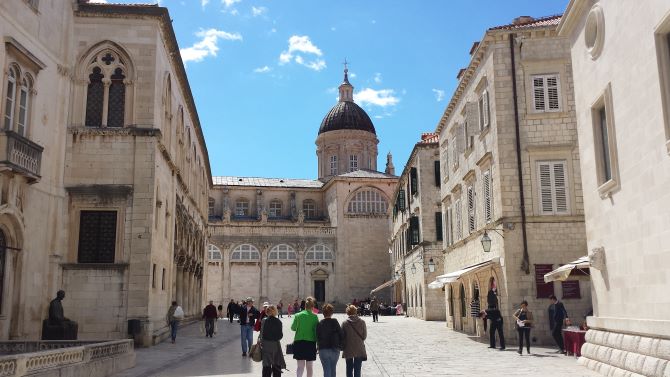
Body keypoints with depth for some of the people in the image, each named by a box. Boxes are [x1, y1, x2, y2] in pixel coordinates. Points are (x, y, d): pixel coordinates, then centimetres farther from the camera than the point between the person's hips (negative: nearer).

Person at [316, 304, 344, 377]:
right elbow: (341, 334, -6)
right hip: (334, 349, 0)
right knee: (333, 369, 15)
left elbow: (317, 337, -1)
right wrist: (339, 345, 8)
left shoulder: (319, 324, -3)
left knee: (326, 370, 2)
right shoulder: (334, 322, -8)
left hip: (323, 350, 0)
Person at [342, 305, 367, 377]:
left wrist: (343, 348, 9)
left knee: (349, 368, 17)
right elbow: (364, 336, -2)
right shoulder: (362, 322, -7)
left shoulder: (345, 323, -9)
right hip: (359, 349, 0)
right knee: (357, 369, 5)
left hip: (348, 349, 0)